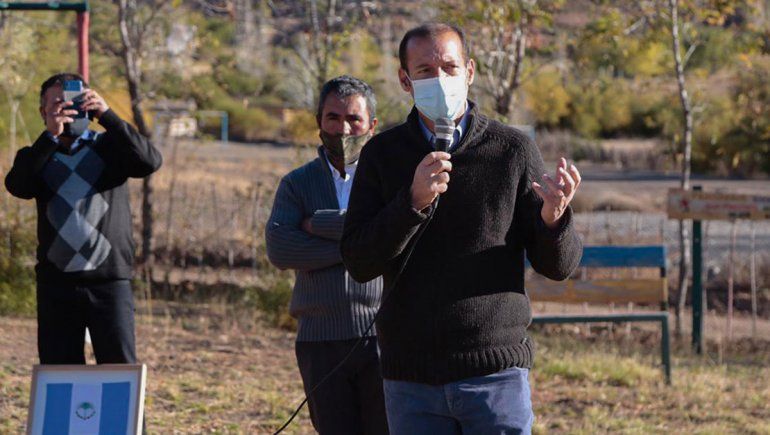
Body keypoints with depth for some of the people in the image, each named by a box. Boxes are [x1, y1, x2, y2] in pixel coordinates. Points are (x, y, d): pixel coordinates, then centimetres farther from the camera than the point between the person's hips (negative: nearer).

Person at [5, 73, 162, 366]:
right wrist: (50, 136, -22)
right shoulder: (36, 156, 11)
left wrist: (107, 116, -18)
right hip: (56, 283, 1)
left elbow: (149, 162, -11)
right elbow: (17, 186, -11)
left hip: (110, 279, -1)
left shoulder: (109, 147, 9)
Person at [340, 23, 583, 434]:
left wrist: (554, 215, -20)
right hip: (411, 380, 2)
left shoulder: (513, 149, 2)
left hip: (496, 372, -2)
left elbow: (559, 265, 2)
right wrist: (414, 201, -18)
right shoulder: (383, 154, 5)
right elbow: (359, 262, -3)